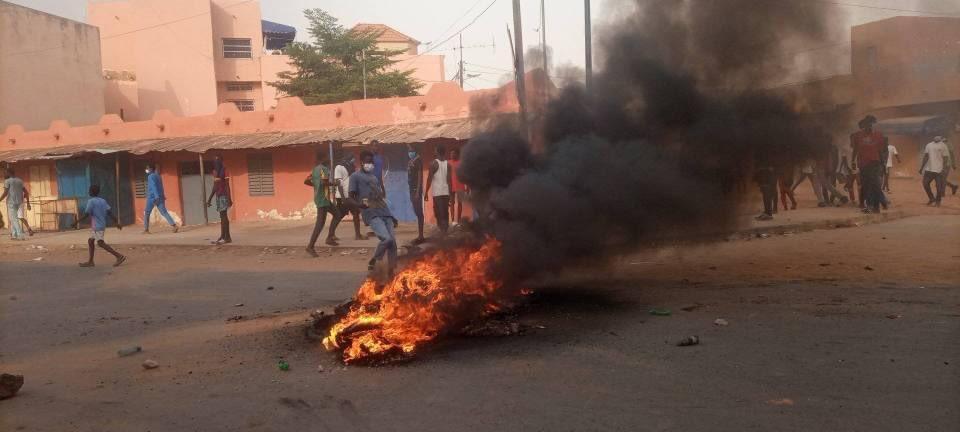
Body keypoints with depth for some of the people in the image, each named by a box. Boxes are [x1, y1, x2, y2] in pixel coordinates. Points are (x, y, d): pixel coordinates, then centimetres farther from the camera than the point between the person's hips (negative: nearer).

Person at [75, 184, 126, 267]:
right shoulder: (103, 201, 8)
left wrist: (77, 222, -6)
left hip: (97, 226, -9)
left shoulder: (91, 201, -12)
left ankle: (119, 256, -19)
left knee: (101, 243, -11)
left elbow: (86, 215, -14)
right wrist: (116, 222, 4)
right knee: (90, 240, 16)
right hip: (102, 225, 9)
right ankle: (90, 261, 17)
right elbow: (109, 212, 3)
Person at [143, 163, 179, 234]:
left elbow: (154, 186, -19)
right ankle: (175, 226, -16)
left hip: (152, 198, -7)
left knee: (146, 213, 8)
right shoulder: (158, 176, 19)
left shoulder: (151, 176, -6)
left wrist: (156, 196, -28)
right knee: (164, 212, 0)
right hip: (160, 197, 7)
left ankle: (146, 230, 8)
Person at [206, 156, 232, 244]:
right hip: (218, 196, 8)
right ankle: (227, 237, 10)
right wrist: (210, 199, 19)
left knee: (223, 216, -9)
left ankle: (224, 237, -7)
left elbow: (227, 185, -14)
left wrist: (229, 199, -19)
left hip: (223, 196, -8)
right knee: (223, 216, 8)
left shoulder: (224, 170, -9)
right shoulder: (215, 171, 14)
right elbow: (215, 186, 19)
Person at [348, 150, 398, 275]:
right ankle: (373, 262, -1)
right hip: (371, 214, -7)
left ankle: (390, 272, 6)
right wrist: (361, 204, -22)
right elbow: (351, 198, -3)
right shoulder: (355, 176, 4)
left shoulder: (375, 177, 25)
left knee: (393, 241, -3)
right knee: (386, 238, -25)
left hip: (384, 212, 7)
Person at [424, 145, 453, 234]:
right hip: (446, 192, 4)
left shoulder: (433, 163, -5)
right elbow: (449, 179, 2)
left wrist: (426, 192, -1)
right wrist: (450, 194, 6)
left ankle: (442, 229, -16)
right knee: (445, 213, 13)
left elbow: (429, 179, -7)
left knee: (439, 213, -4)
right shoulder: (447, 164, 6)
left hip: (437, 193, -4)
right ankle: (445, 229, 14)